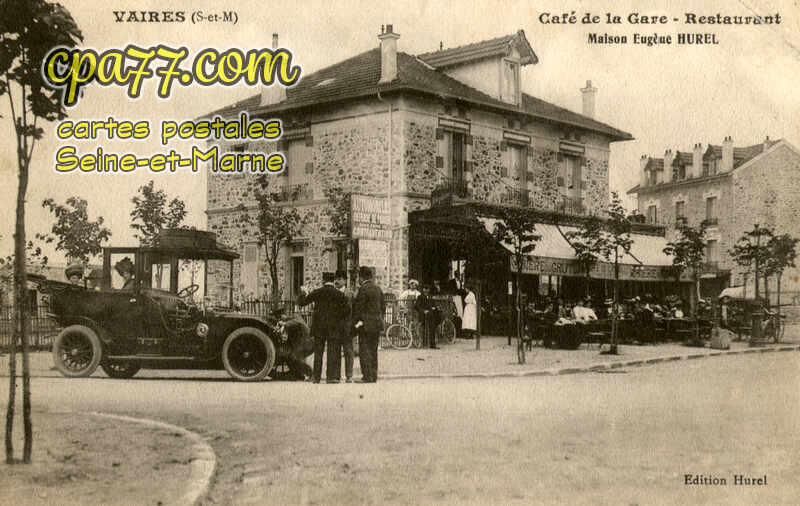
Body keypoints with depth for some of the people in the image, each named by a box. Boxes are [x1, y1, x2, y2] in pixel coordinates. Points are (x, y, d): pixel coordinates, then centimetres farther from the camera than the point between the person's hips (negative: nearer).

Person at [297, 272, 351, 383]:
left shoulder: (316, 293, -2)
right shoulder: (339, 294, -3)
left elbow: (301, 302, 5)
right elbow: (347, 310, -4)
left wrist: (303, 293, 22)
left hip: (319, 326, 1)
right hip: (334, 327, -1)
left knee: (318, 352, 9)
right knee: (333, 352, 1)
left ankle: (316, 376, 10)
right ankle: (332, 376, -4)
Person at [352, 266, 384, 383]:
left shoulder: (363, 289, -14)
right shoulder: (377, 288, 11)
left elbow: (358, 307, -14)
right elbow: (383, 306, 15)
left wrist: (355, 322, -5)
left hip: (365, 325, -8)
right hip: (377, 324, 8)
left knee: (364, 351, -4)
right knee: (373, 350, 13)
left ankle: (367, 376, -6)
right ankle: (373, 375, 16)